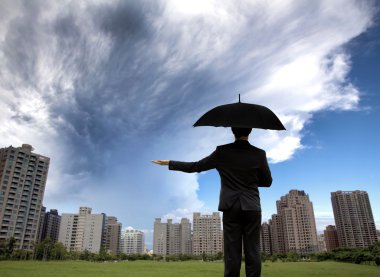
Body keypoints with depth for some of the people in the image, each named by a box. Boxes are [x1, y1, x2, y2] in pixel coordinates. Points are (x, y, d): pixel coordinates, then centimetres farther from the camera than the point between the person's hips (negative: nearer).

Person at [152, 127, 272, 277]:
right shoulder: (259, 154, 1)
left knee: (232, 252, 1)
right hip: (252, 207, 1)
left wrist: (169, 163, 15)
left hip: (231, 206, 0)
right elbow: (267, 181, 10)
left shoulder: (222, 151, -1)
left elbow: (195, 167, 4)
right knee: (252, 251, 2)